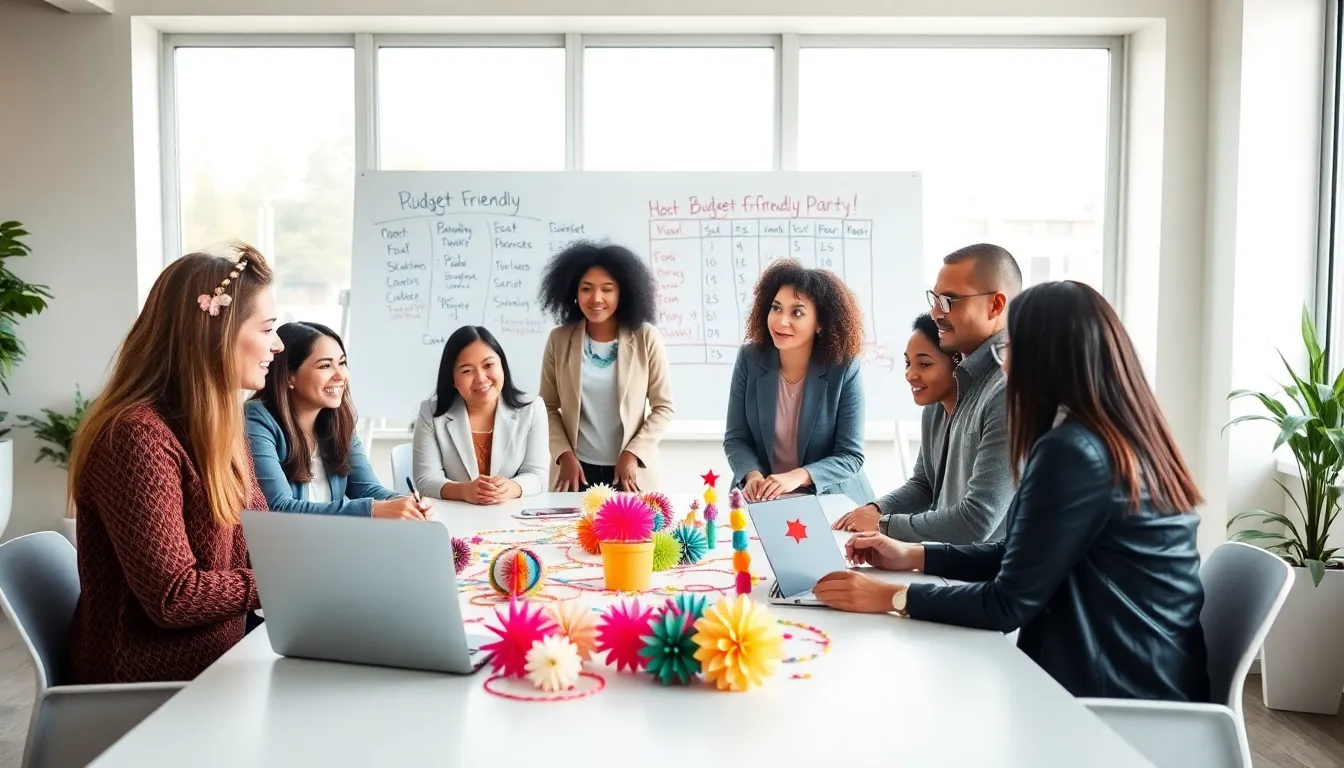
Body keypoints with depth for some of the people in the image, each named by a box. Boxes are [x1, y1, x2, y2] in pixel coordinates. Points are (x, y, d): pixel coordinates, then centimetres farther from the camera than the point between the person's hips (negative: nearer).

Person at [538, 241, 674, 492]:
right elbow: (548, 407, 4)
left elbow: (663, 407, -3)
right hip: (577, 470, 1)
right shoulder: (559, 340, -1)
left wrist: (632, 454, -12)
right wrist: (564, 455, -8)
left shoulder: (646, 338, -6)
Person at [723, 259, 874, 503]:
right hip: (762, 499, 2)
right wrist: (752, 475, -20)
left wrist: (798, 477, -25)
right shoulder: (750, 358, -5)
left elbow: (851, 455, -10)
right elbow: (735, 438, 0)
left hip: (831, 501, -2)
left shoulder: (844, 367, -11)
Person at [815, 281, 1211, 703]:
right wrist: (914, 555, 14)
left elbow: (1009, 603, -19)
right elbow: (1027, 557, 15)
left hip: (1117, 695, -8)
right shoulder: (1129, 439, 8)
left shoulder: (1072, 450, -22)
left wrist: (893, 597, -10)